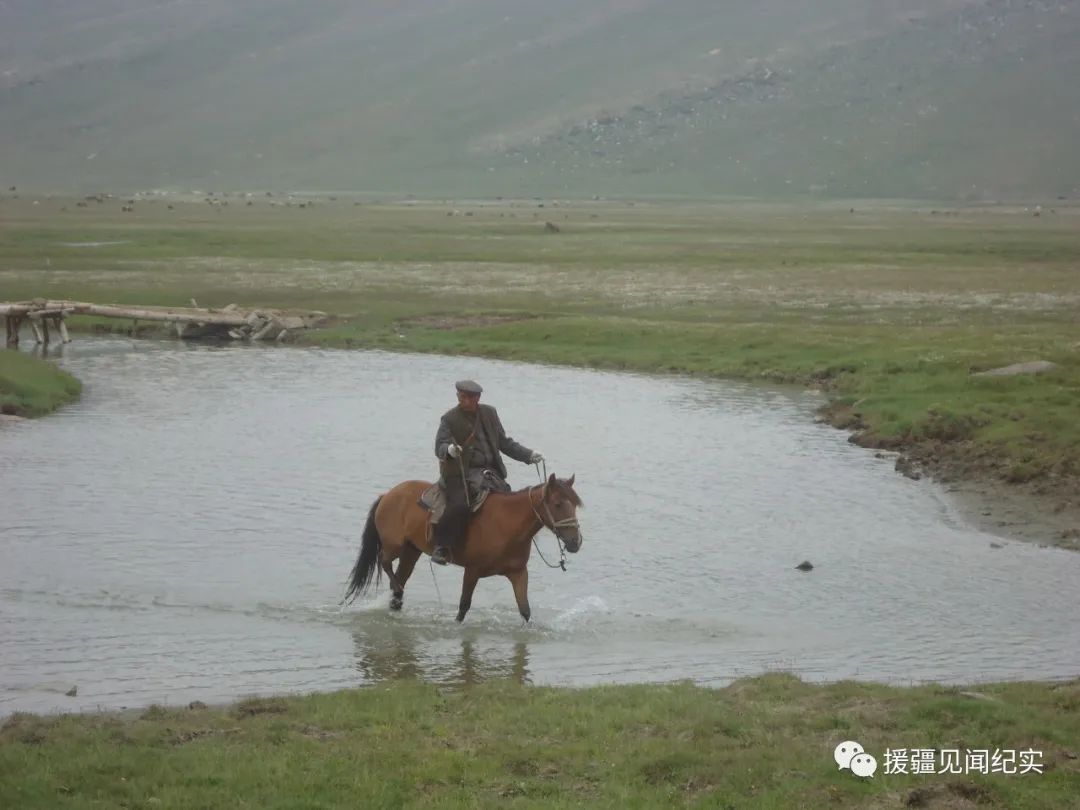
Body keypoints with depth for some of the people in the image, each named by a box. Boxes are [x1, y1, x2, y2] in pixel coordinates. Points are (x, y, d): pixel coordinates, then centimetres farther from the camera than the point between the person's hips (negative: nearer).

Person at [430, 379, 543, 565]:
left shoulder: (489, 414, 13)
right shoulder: (449, 419, 1)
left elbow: (505, 443, 19)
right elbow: (439, 446, -9)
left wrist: (528, 455, 10)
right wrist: (448, 449, -33)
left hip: (489, 472, 5)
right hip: (460, 474, -5)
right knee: (460, 506, -30)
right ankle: (441, 545, -18)